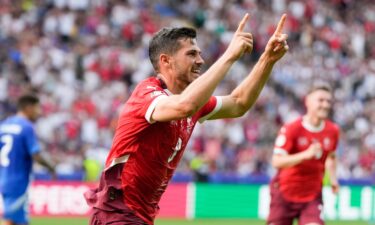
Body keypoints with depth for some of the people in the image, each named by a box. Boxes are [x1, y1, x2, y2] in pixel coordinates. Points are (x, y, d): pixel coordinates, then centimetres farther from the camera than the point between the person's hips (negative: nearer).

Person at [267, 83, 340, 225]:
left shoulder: (332, 131, 0)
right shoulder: (291, 129, -15)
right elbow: (277, 161, -25)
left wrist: (332, 178, 5)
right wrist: (306, 155, -35)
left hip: (312, 196, 3)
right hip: (285, 193, -2)